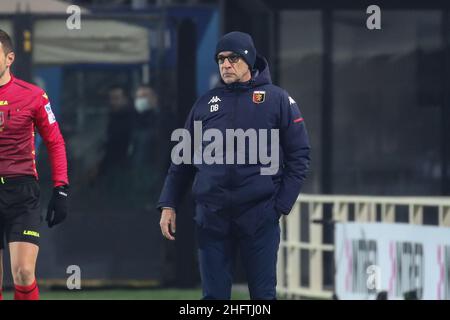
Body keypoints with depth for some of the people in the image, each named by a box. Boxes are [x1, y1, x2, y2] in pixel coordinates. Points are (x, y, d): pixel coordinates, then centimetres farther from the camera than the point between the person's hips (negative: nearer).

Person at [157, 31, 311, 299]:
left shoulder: (277, 99, 4)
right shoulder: (206, 103, 14)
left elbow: (299, 156, 2)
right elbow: (183, 158, 16)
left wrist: (281, 205, -6)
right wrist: (169, 206, 8)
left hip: (259, 216, -3)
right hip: (212, 216, 3)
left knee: (263, 294, 0)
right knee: (214, 295, 3)